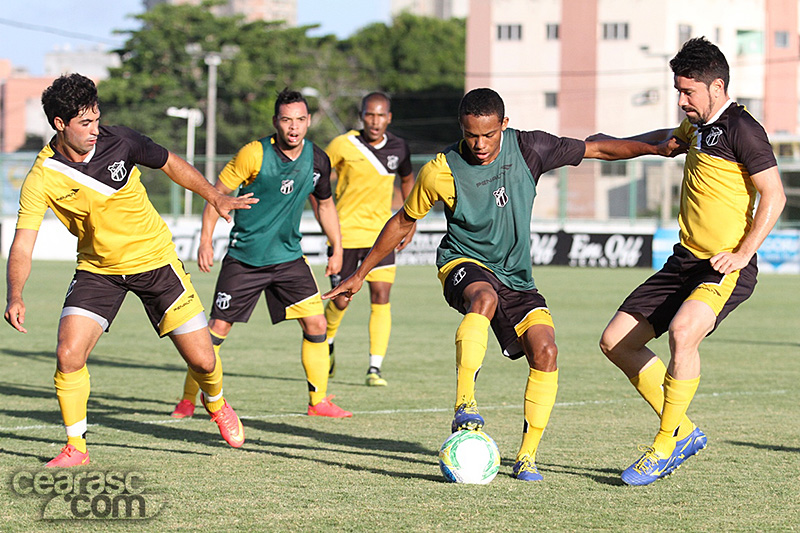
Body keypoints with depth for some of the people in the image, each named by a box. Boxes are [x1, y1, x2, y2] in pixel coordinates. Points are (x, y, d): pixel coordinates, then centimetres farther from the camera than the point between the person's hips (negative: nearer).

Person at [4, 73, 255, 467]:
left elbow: (170, 164, 4)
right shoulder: (42, 178, -18)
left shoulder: (120, 142, -15)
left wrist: (214, 197, 3)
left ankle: (216, 403, 34)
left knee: (202, 361, -2)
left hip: (154, 260, 0)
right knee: (68, 354, -17)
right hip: (97, 269, 0)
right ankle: (75, 447, 2)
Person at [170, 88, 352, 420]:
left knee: (316, 324, -5)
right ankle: (188, 400, 11)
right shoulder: (254, 154, -15)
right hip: (244, 256, -4)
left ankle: (319, 401, 8)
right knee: (218, 327, -3)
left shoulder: (317, 160, -1)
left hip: (289, 256, 4)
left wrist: (337, 249, 16)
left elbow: (325, 204, 17)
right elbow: (217, 192, -8)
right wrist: (205, 240, -14)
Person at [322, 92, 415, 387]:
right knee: (342, 300, 5)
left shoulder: (398, 148, 1)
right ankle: (327, 342, 37)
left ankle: (375, 368, -7)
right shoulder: (343, 146, -12)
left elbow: (407, 179, 20)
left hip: (381, 232, 2)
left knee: (381, 297, -10)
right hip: (346, 232, -2)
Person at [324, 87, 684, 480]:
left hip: (516, 276, 3)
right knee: (484, 298, -40)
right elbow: (403, 222, 3)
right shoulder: (441, 172, -13)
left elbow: (597, 149, 3)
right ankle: (464, 406, -42)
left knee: (545, 351, -18)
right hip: (463, 264, -3)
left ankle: (527, 455, -6)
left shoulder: (528, 149, -9)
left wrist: (657, 148, -2)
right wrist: (360, 274, 8)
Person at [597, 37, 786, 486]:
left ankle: (666, 447, -20)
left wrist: (742, 253, -21)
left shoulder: (741, 128, -12)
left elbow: (774, 195, -15)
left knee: (683, 331, -34)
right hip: (686, 261, 10)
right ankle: (683, 431, 14)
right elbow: (672, 138, 39)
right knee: (616, 341, 5)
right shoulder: (699, 126, 15)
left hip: (727, 269, -10)